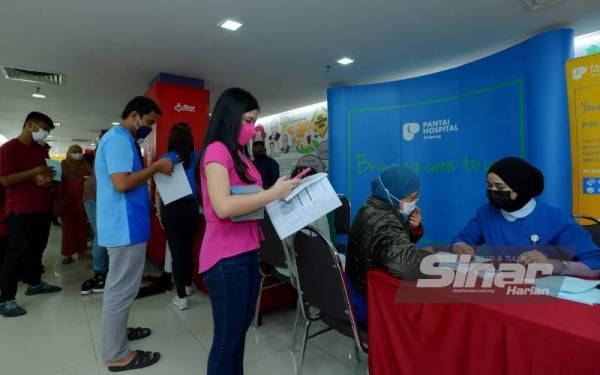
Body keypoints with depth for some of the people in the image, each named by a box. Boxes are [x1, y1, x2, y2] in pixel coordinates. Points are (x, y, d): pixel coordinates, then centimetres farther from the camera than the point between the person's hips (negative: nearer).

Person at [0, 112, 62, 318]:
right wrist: (35, 172, -20)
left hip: (43, 209, 7)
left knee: (37, 249, 16)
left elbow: (49, 177, 21)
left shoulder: (42, 150, 15)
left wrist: (48, 181, -2)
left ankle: (34, 283, 30)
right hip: (21, 211, -7)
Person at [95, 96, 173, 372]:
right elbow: (122, 183, -27)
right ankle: (117, 355, 12)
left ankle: (117, 331, 37)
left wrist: (152, 170, 11)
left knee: (118, 285, 21)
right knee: (122, 288, -1)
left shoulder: (118, 138, 16)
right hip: (125, 227, -11)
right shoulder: (119, 139, -17)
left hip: (122, 225, 11)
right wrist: (156, 167, -18)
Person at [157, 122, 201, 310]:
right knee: (188, 246, 18)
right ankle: (188, 285, 37)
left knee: (176, 249, 3)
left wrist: (159, 211, 6)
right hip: (191, 207, 3)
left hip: (171, 208, -2)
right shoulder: (197, 157, -1)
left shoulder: (166, 158, -6)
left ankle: (181, 297, 8)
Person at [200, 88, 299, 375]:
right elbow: (223, 207, -27)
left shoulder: (238, 154, 14)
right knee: (227, 337, 7)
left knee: (241, 327, 22)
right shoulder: (217, 150, -14)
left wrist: (277, 195, 3)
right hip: (226, 258, -9)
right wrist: (274, 193, -21)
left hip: (247, 253, 9)